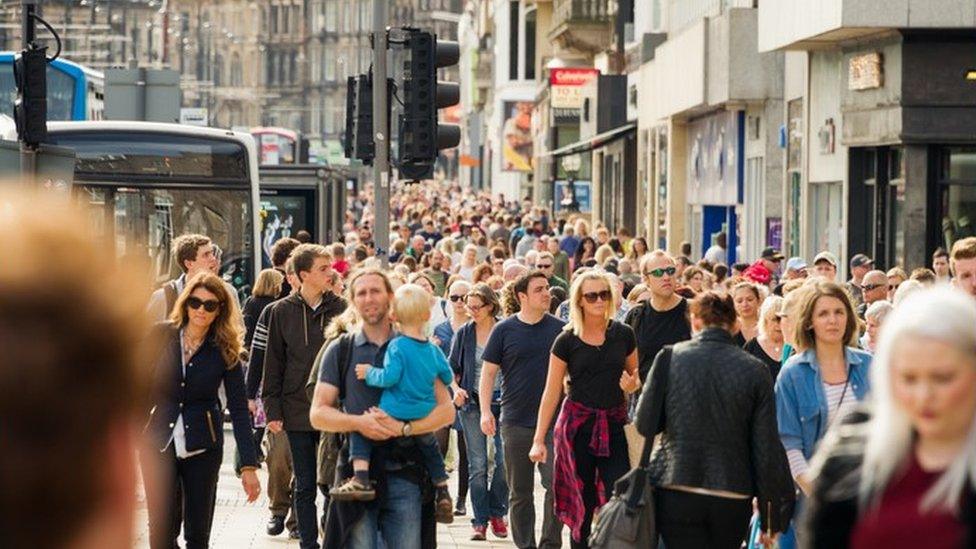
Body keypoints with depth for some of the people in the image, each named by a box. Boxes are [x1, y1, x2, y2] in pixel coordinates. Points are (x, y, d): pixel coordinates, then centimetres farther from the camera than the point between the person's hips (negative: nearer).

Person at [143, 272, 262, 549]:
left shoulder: (225, 350, -3)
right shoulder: (162, 336, -2)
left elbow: (239, 408, -4)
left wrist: (249, 465, -9)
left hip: (203, 446, 0)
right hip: (159, 442, 0)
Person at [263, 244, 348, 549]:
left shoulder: (341, 309, 1)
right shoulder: (282, 312, 2)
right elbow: (273, 364, 4)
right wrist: (273, 411, -1)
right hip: (298, 412, 0)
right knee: (305, 487, 7)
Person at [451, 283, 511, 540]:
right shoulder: (463, 334, 5)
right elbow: (453, 369, 10)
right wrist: (456, 389, -8)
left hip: (501, 401, -1)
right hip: (472, 402, 1)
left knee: (505, 460, -5)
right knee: (477, 465, 0)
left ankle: (497, 513, 14)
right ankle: (479, 520, 5)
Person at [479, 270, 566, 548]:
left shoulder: (559, 328, 5)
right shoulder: (504, 330, 2)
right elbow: (488, 372, 4)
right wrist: (485, 411, -5)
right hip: (516, 421, 0)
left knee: (556, 483, -10)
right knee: (519, 492, 7)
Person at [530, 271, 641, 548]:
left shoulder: (623, 334, 4)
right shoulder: (566, 341, -2)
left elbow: (636, 376, 17)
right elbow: (551, 392, 0)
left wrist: (633, 384, -8)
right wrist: (539, 440, -3)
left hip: (614, 425, 1)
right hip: (577, 425, -1)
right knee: (583, 506, 4)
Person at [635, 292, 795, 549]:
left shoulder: (669, 358, -4)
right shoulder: (755, 370, -3)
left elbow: (645, 425, -1)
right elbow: (767, 446, -2)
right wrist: (771, 517, 6)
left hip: (677, 492, -1)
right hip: (733, 500, 1)